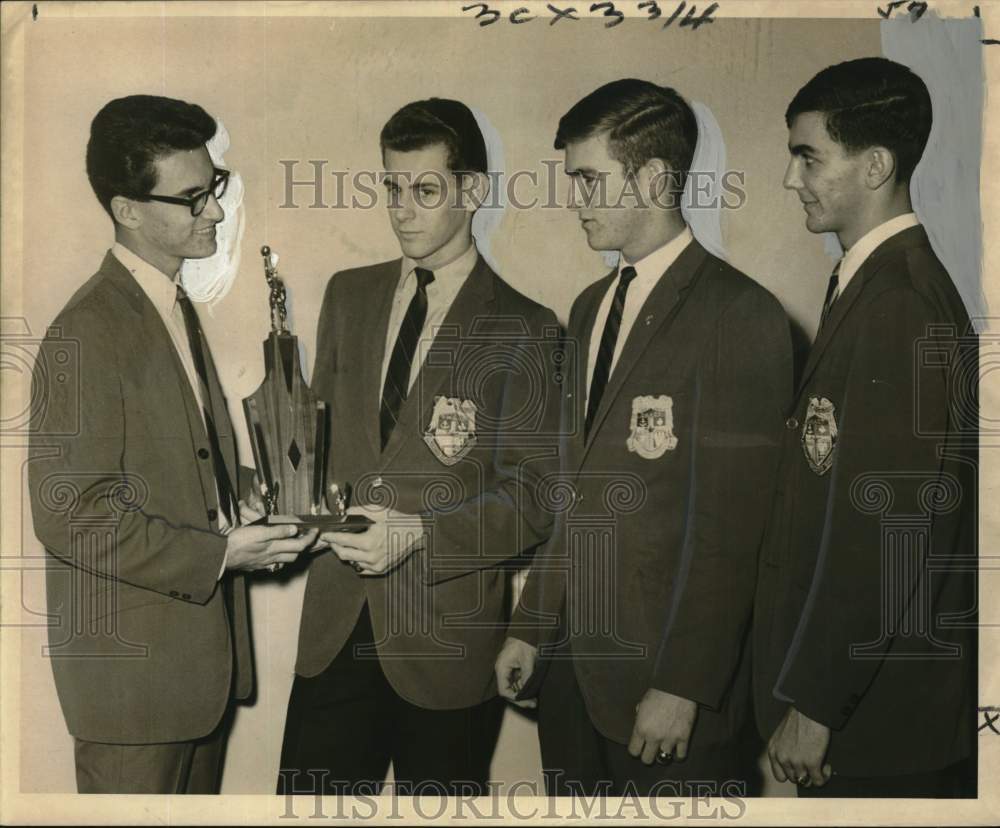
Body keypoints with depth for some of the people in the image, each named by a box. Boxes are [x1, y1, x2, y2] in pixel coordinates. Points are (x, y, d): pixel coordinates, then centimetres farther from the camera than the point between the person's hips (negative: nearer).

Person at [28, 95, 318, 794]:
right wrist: (220, 554, -20)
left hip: (203, 651, 9)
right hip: (132, 670, -8)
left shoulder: (175, 308, 10)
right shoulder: (86, 336, -19)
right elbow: (71, 516, -22)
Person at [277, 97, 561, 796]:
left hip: (447, 634, -3)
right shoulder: (350, 295, 10)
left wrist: (422, 535, -19)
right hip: (336, 625, 4)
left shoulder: (522, 330, -6)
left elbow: (535, 495, -8)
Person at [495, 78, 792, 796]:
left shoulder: (740, 314, -12)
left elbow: (733, 527, -16)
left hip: (668, 670, -7)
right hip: (571, 657, 7)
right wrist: (531, 627, 10)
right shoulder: (590, 307, 12)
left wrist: (683, 687, -16)